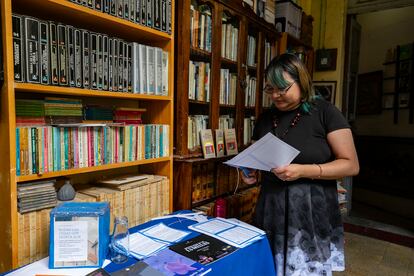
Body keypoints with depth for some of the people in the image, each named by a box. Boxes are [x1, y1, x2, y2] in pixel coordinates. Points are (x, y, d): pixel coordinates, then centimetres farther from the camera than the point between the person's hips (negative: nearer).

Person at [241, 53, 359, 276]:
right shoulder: (265, 118, 8)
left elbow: (351, 165, -8)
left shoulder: (324, 112, -6)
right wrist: (250, 171, -2)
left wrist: (303, 171, -20)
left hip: (312, 215, -4)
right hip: (271, 212, 4)